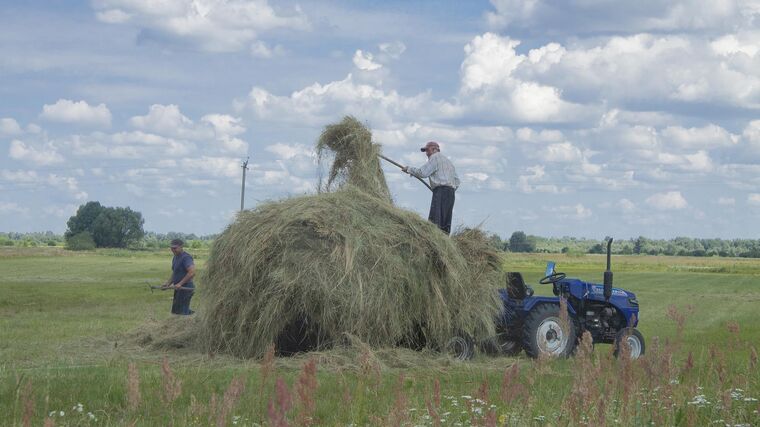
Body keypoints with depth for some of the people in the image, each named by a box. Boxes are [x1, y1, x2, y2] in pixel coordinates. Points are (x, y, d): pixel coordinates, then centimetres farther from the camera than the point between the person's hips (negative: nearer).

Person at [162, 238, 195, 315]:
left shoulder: (186, 257, -16)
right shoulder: (175, 258, 16)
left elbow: (192, 272, -27)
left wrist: (180, 284, -25)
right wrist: (168, 283, 10)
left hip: (186, 288, -10)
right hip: (179, 289, 10)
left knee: (181, 312, -9)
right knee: (175, 311, 13)